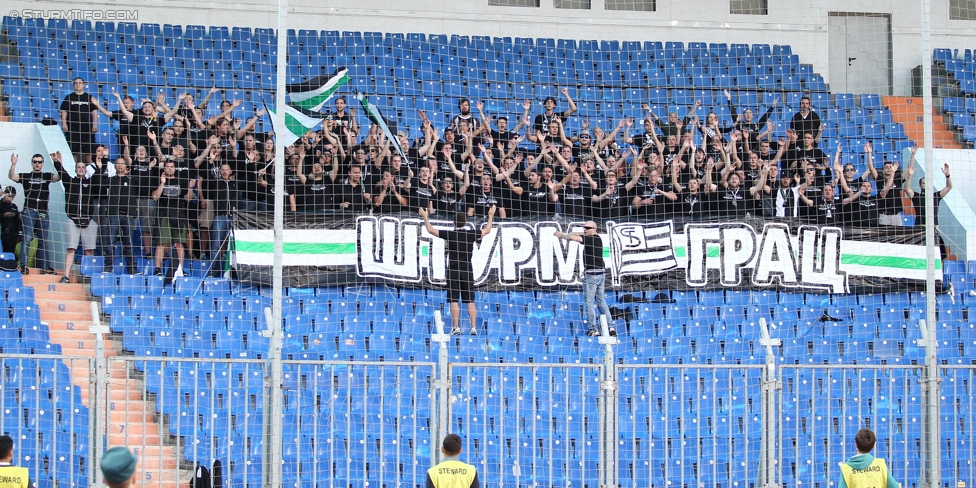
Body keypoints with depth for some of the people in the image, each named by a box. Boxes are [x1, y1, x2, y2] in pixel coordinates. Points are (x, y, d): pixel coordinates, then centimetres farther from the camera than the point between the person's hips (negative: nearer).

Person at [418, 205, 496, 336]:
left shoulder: (450, 234, -5)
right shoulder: (471, 234, 2)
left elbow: (431, 230, 3)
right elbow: (487, 230, 19)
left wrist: (425, 217, 18)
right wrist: (491, 216, 34)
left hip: (453, 271, -2)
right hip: (467, 271, 2)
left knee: (454, 301, -1)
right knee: (470, 301, 3)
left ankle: (456, 327, -7)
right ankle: (473, 327, -3)